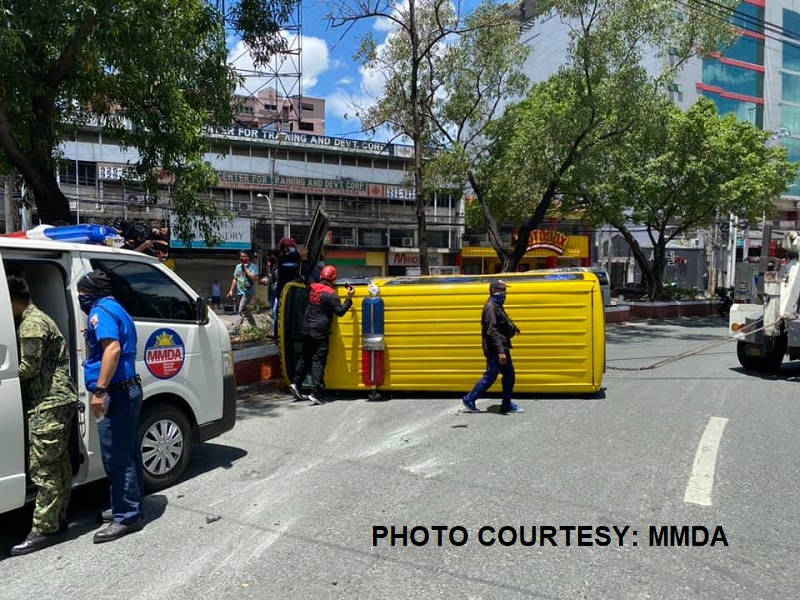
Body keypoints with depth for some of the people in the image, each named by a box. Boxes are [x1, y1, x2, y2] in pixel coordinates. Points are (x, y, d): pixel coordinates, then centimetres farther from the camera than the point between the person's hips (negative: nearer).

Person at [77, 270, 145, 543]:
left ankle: (127, 516, 3)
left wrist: (100, 390, -29)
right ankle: (127, 507, 27)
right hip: (128, 390, 10)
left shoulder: (101, 311, -11)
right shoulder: (117, 310, 20)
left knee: (116, 458, -4)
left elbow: (113, 349, -27)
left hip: (116, 394, -10)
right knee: (126, 455, 17)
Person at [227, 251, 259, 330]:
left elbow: (253, 278, -22)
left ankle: (237, 329, -18)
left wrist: (246, 268, -15)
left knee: (242, 311, -15)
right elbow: (235, 279, 19)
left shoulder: (253, 267, -6)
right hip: (239, 293, 7)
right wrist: (231, 290, 14)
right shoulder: (238, 267, 13)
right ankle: (254, 327, 24)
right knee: (247, 312, 13)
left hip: (248, 293, -7)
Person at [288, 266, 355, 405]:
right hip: (320, 332, -6)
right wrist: (349, 298, -10)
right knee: (318, 361, -3)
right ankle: (315, 393, -6)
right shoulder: (331, 294, -14)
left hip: (307, 329, 6)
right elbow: (340, 311, -14)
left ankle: (296, 383, 18)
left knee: (305, 357, 20)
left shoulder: (313, 288, 5)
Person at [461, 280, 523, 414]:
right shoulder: (490, 307, -15)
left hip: (502, 349, 10)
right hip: (495, 350, -10)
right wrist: (500, 351, -28)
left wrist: (513, 328, 3)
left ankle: (507, 405, 21)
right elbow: (492, 331, -24)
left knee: (509, 375, 11)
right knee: (490, 377, -4)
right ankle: (469, 399, 8)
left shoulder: (498, 306, 16)